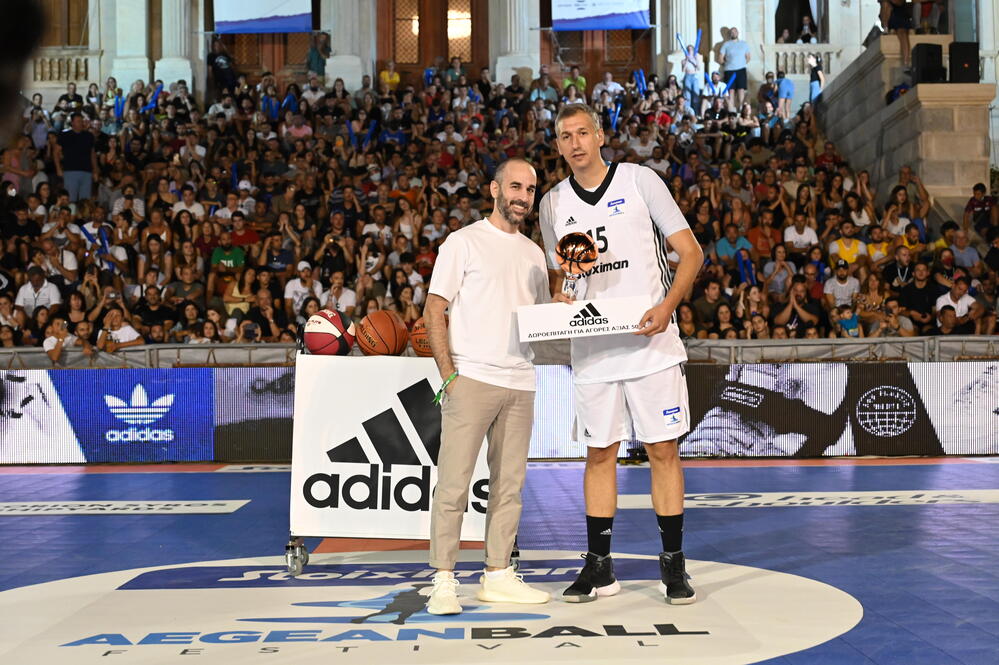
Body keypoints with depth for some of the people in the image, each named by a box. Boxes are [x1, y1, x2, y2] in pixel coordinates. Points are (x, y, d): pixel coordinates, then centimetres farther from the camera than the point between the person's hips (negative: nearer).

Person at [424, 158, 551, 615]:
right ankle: (444, 581, -1)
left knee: (509, 484, 8)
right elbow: (434, 311, -4)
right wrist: (448, 373, -12)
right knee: (453, 482, -7)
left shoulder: (533, 253, 18)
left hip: (520, 384, 6)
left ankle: (498, 575, 16)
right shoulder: (465, 241, 0)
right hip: (471, 377, -6)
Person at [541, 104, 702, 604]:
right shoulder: (553, 203, 10)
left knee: (663, 450, 1)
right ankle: (599, 567, 16)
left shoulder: (639, 179, -1)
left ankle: (673, 564, 11)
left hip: (651, 340, -3)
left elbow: (690, 252, -2)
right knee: (599, 453, 7)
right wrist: (561, 296, -5)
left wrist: (666, 306, -17)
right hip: (591, 349, 3)